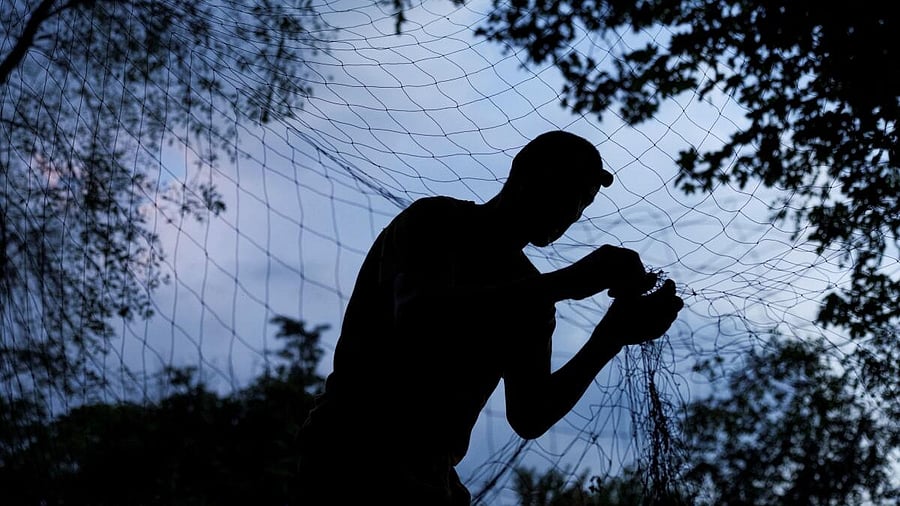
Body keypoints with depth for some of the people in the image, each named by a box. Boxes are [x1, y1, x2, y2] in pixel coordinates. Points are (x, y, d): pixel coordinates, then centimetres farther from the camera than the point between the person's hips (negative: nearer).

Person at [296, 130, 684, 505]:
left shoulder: (530, 296, 13)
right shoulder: (438, 220, -5)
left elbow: (528, 418, 3)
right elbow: (415, 318, -28)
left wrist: (611, 338, -11)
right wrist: (567, 283, -28)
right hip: (355, 455, -7)